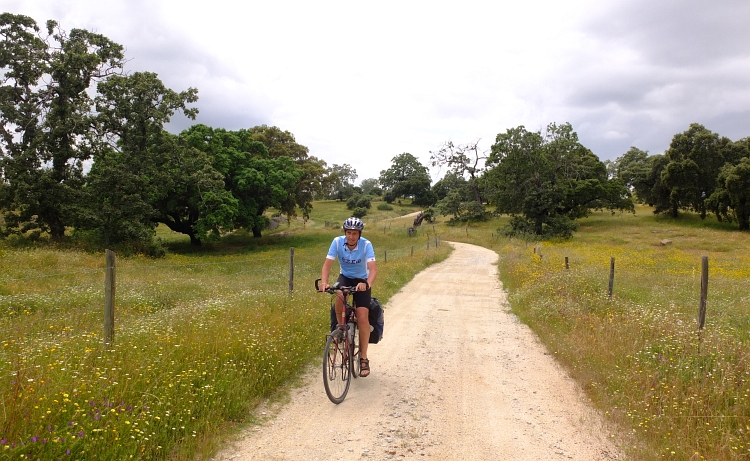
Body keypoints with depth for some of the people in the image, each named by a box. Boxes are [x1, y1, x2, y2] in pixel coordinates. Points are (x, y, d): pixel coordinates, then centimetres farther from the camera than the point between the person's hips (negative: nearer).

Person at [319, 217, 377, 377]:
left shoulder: (366, 245, -24)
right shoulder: (337, 242, -19)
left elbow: (373, 269, -32)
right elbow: (327, 264, -23)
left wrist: (367, 284, -52)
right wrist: (324, 282, -42)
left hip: (362, 281, -1)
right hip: (345, 277, 1)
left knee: (362, 317, -14)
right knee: (340, 297, -33)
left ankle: (363, 358, -1)